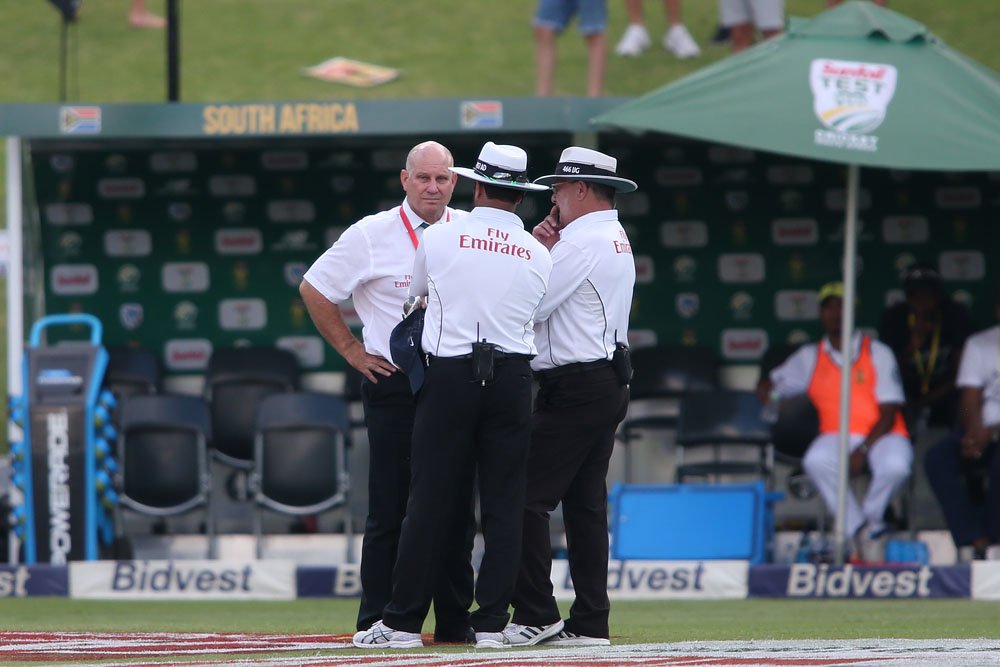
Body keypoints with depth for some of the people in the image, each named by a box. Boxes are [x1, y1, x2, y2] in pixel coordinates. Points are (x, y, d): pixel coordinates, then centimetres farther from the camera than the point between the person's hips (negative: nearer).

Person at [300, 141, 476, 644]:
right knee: (390, 507, -3)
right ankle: (377, 621, 0)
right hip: (394, 385, -3)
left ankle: (454, 620, 9)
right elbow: (314, 289, 4)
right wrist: (351, 349, 2)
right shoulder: (371, 235, -2)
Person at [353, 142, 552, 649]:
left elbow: (418, 293, 19)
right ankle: (491, 622, 1)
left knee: (430, 499, -1)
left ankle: (403, 622, -1)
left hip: (449, 375, -2)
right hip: (513, 375, 2)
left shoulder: (440, 238, 2)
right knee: (503, 504, 4)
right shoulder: (539, 254, 6)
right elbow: (535, 321, 13)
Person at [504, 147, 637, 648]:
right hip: (609, 385, 11)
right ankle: (590, 622, 9)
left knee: (527, 498, -10)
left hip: (573, 389, -11)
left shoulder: (583, 241, -13)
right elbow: (554, 295, 16)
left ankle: (535, 617, -14)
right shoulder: (618, 240, 20)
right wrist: (540, 249, 3)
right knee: (586, 503, 10)